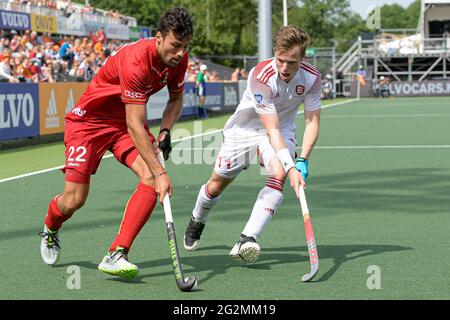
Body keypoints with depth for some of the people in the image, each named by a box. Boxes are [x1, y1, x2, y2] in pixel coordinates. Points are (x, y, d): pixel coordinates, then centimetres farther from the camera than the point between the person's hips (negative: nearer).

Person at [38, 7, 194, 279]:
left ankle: (116, 255, -20)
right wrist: (160, 172, -38)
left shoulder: (179, 58, -10)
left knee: (151, 179, -21)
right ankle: (50, 229, 31)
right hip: (90, 120, -6)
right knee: (74, 199, -7)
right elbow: (135, 126, -35)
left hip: (128, 119, 6)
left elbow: (176, 98, 11)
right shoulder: (136, 61, -34)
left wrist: (165, 131, -8)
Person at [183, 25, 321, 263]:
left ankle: (248, 240, -30)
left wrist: (303, 161, -28)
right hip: (244, 128, -2)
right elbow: (272, 129, -36)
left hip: (281, 131, 2)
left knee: (278, 174, -28)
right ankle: (197, 221, 43)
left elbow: (312, 122, -14)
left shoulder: (312, 77, -20)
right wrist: (291, 167, -44)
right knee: (216, 185, 8)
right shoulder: (261, 76, -34)